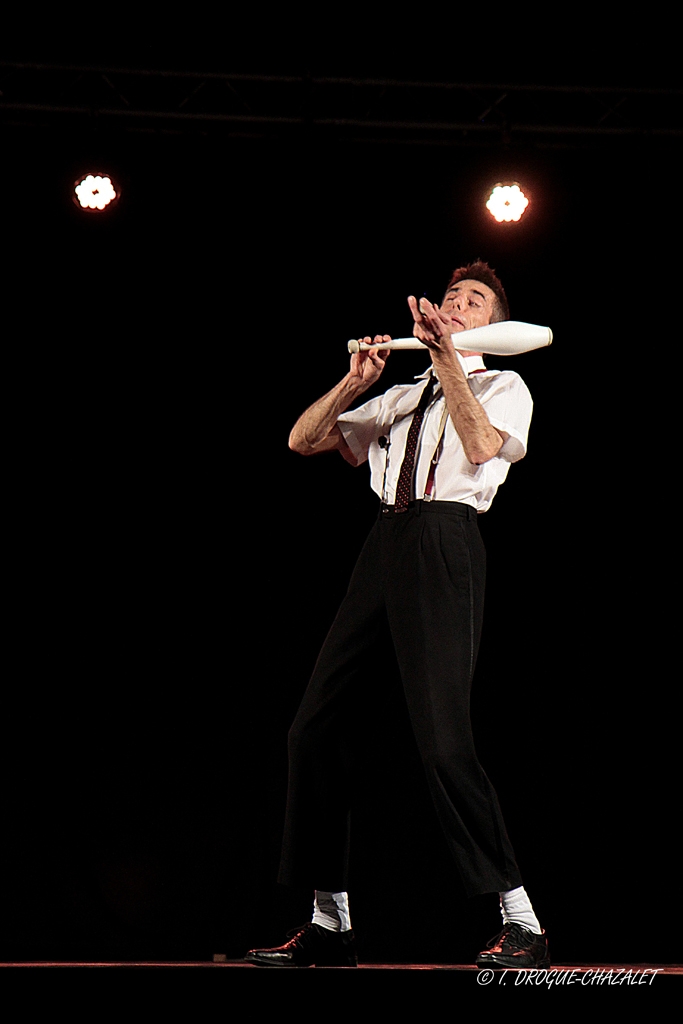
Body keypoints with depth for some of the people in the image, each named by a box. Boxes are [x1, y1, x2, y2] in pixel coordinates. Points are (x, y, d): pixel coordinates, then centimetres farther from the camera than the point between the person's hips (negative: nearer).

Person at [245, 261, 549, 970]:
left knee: (442, 738, -18)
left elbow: (483, 446, -9)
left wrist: (446, 355, -15)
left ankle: (522, 924, -11)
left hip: (446, 538, -6)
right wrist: (353, 383, 6)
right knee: (315, 725, 0)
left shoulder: (503, 386, 14)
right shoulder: (401, 398, 28)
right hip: (385, 540, 6)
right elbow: (303, 440, 21)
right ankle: (330, 925, 7)